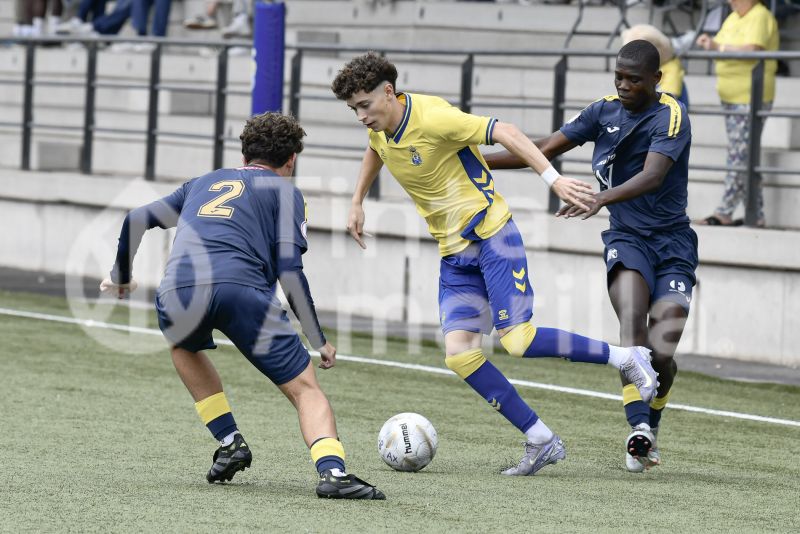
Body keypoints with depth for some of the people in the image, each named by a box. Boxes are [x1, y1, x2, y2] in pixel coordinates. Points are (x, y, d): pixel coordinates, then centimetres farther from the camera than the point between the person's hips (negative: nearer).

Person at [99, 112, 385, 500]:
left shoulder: (205, 183, 34)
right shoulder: (283, 189, 20)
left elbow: (136, 220, 36)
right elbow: (289, 271, 8)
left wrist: (120, 277, 52)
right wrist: (319, 342, 12)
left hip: (178, 291, 3)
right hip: (241, 289, -3)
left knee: (185, 348, 38)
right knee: (304, 388, 6)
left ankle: (229, 442, 23)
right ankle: (331, 471, -18)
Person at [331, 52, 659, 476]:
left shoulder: (432, 118, -20)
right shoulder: (379, 129, 4)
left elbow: (504, 132, -22)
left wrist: (552, 178, -29)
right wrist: (357, 202, 29)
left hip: (491, 234, -8)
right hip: (453, 252, 8)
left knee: (517, 340, -19)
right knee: (458, 353, -9)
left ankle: (624, 358, 1)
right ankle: (541, 442, -3)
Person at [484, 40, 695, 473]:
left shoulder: (671, 116, -11)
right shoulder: (605, 111, 5)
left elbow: (652, 176, -27)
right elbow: (547, 150, 11)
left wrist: (600, 199, -42)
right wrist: (478, 161, 7)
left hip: (673, 243, -3)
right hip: (627, 239, 3)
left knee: (661, 352, -11)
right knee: (632, 317, -27)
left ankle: (651, 426, 19)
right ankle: (639, 428, -35)